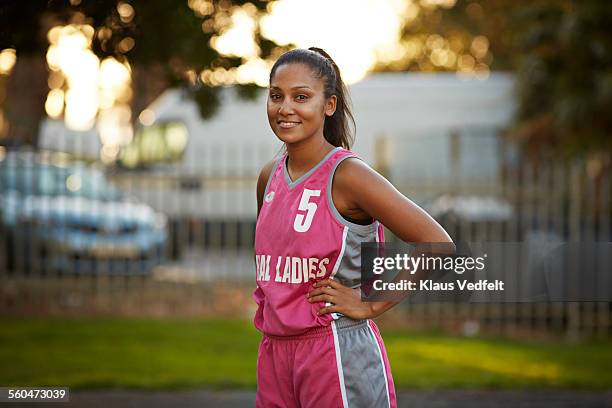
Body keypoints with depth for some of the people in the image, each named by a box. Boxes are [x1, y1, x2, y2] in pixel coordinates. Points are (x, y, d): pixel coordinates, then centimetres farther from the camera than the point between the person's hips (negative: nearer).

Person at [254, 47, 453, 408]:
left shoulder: (346, 175, -12)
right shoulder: (270, 178, 8)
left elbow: (437, 246, -18)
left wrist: (370, 305, -14)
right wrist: (269, 303, 13)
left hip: (337, 354, -7)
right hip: (274, 352, 7)